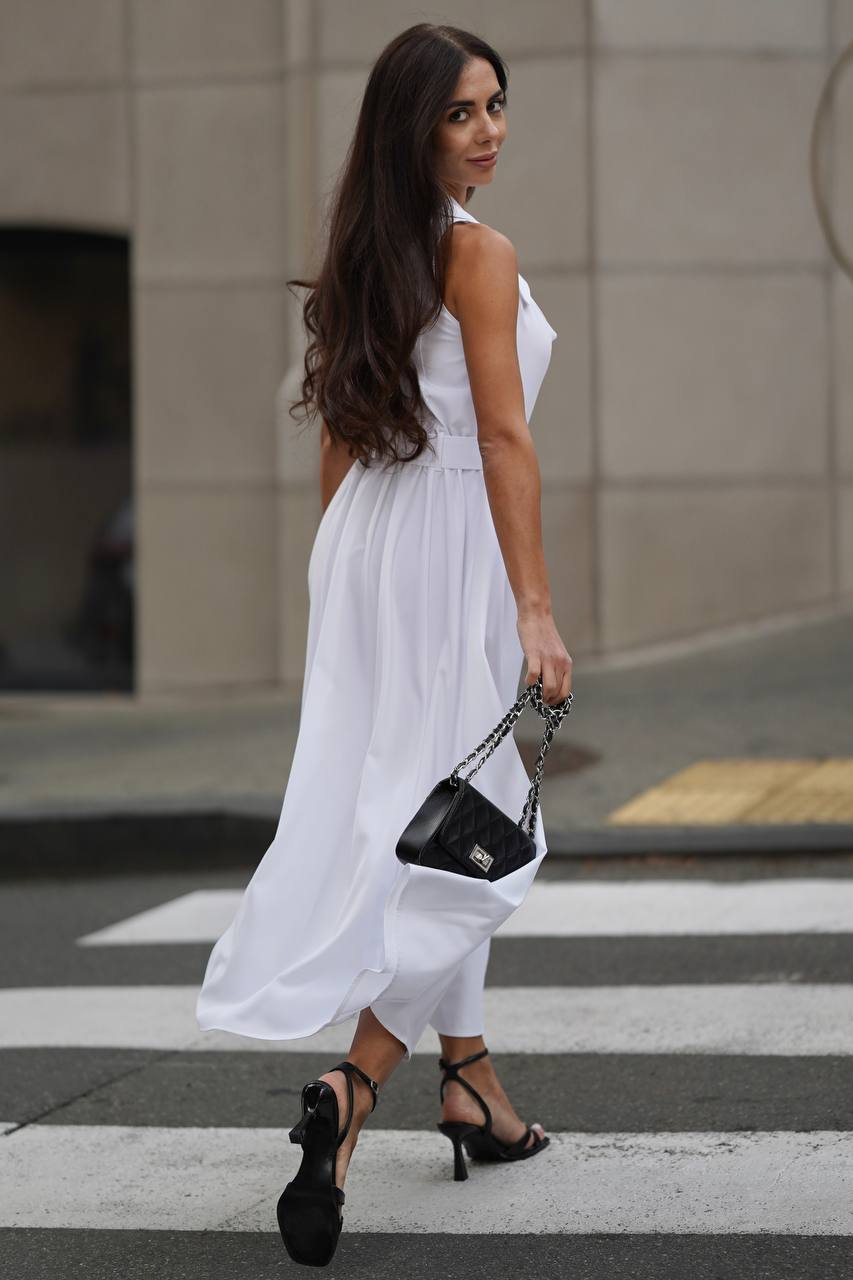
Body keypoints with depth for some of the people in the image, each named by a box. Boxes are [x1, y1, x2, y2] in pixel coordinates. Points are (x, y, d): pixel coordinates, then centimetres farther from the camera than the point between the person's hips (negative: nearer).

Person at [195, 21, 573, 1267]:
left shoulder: (365, 255, 12)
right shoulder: (480, 252, -12)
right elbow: (503, 437, -17)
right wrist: (535, 607, -17)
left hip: (366, 546, 8)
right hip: (452, 544, -8)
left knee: (414, 821, 14)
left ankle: (469, 1078, 22)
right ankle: (353, 1087, -20)